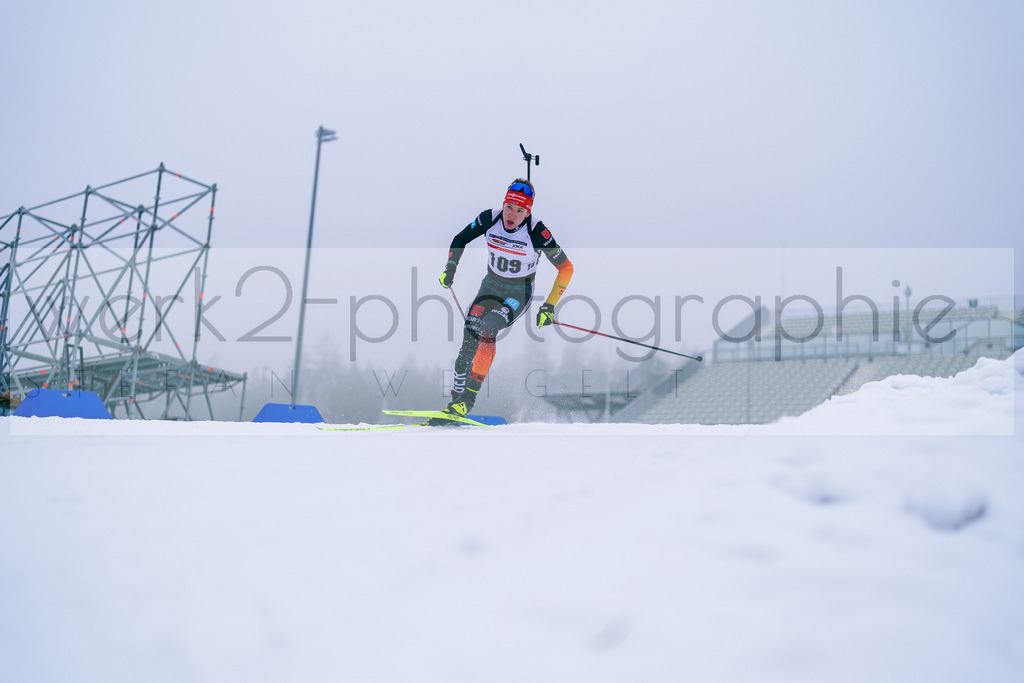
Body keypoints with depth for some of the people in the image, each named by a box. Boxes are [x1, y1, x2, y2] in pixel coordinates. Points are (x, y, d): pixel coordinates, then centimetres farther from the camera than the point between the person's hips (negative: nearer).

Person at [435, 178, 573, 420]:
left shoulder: (536, 232, -23)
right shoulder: (490, 219, -13)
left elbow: (566, 267, -15)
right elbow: (460, 239, 5)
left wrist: (549, 306, -18)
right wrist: (450, 267, -8)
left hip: (519, 293, -4)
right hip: (491, 286, 4)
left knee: (486, 328, -29)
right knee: (470, 332, -18)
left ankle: (468, 399, -24)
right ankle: (456, 399, -12)